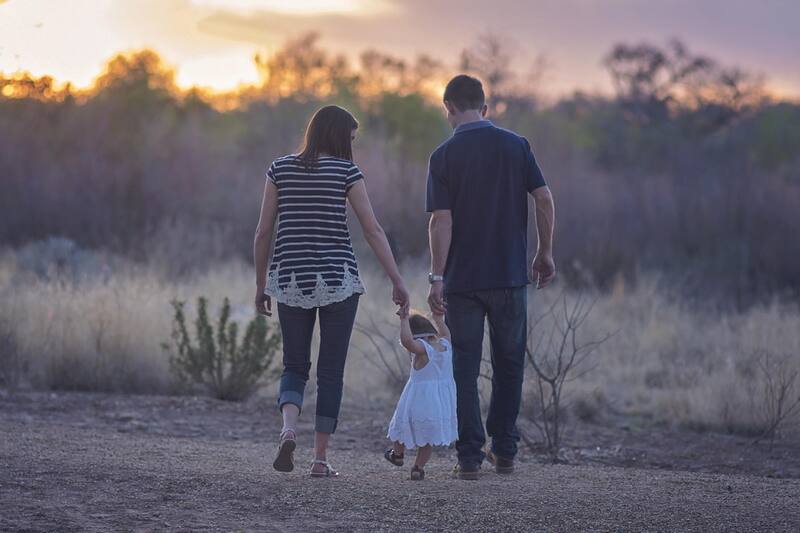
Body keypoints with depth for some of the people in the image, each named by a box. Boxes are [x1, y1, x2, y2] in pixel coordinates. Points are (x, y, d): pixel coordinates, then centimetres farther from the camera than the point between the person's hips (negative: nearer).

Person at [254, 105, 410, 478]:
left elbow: (263, 232, 4)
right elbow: (373, 231, -5)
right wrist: (398, 282, -2)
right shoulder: (346, 171, -3)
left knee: (295, 367, 12)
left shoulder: (280, 169, 5)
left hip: (291, 280, 2)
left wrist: (260, 285, 13)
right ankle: (320, 458, 6)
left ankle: (289, 429, -16)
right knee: (331, 371, 7)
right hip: (338, 279, -2)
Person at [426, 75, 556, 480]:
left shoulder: (444, 156, -5)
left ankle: (470, 457, 1)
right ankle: (504, 452, 16)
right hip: (510, 275, 2)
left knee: (465, 369, 4)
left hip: (462, 280, -2)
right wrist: (545, 253, 8)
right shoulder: (516, 145, 1)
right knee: (508, 365, 15)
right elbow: (544, 200, -2)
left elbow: (441, 220, -11)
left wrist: (436, 277, -10)